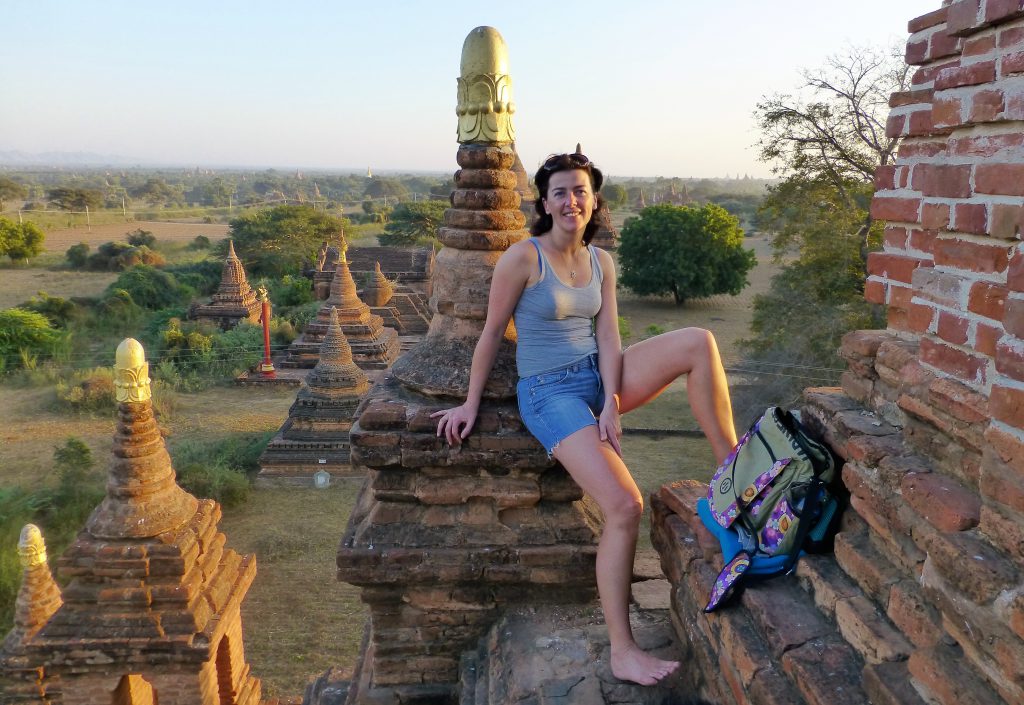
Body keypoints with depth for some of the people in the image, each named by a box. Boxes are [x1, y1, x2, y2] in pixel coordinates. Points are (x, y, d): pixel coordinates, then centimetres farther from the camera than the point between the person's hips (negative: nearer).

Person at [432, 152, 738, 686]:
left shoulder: (601, 262, 8)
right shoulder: (523, 256, -10)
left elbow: (608, 336, 2)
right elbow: (492, 332, -6)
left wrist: (611, 402, -11)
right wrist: (470, 404, -3)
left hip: (600, 377, 6)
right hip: (551, 392, -6)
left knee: (698, 342, -16)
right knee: (625, 507, -20)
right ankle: (621, 652, -7)